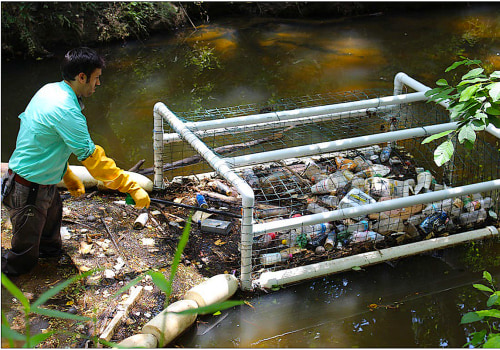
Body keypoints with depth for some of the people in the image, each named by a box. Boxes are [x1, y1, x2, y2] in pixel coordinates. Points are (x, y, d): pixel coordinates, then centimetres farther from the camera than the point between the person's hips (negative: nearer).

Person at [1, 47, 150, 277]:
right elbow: (92, 158, -28)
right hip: (29, 192, -10)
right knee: (24, 260, 9)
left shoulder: (50, 90, 1)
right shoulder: (66, 110, -30)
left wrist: (68, 177, 17)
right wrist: (132, 188, -24)